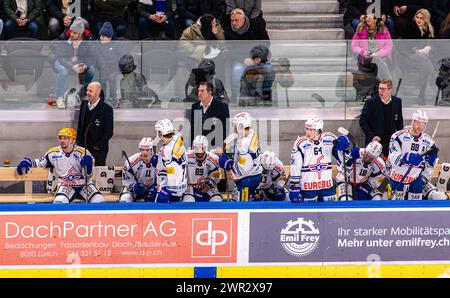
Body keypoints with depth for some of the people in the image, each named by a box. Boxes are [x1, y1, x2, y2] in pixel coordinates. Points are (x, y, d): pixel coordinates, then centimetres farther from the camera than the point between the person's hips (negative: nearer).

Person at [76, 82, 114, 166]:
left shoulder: (106, 109, -10)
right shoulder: (84, 104, 8)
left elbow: (109, 132, -10)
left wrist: (98, 146, -11)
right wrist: (78, 142, 9)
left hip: (98, 150, -5)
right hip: (83, 147, 5)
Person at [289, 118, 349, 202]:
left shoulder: (330, 139, -1)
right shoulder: (300, 144, -10)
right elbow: (295, 167, -9)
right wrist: (294, 188, -11)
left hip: (327, 185, 3)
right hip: (308, 186, -3)